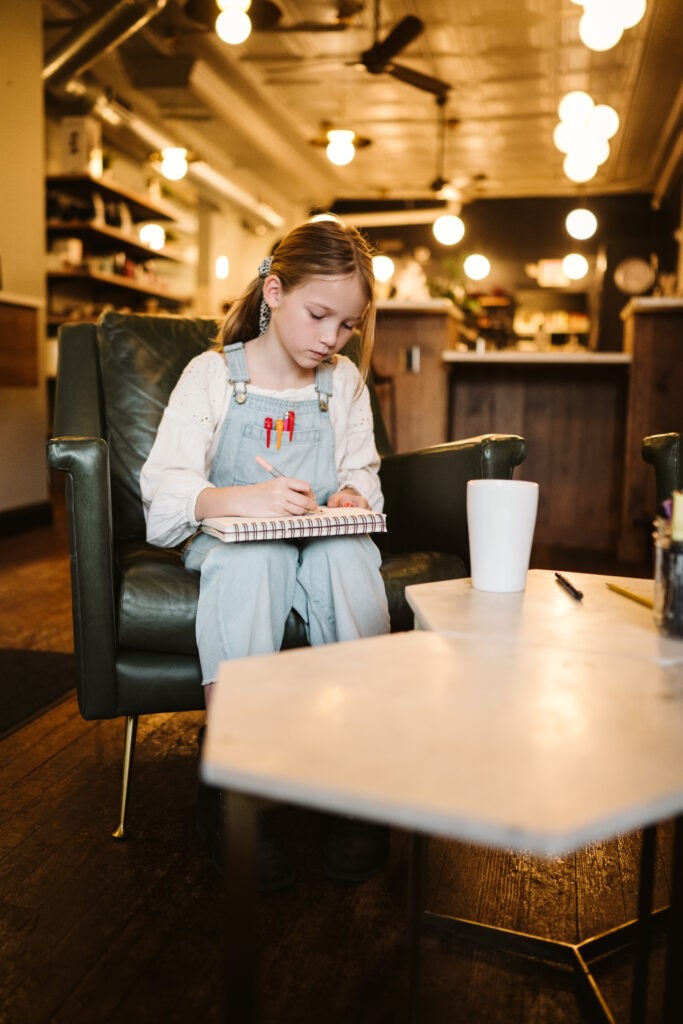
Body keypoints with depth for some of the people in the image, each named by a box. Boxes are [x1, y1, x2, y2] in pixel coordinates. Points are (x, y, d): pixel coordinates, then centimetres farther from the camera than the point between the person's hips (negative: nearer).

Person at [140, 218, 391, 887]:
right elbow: (163, 491, -10)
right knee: (251, 559, -38)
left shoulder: (346, 382, 11)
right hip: (232, 541, -2)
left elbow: (362, 472, 17)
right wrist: (243, 498, -30)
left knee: (348, 555, -33)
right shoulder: (212, 375, -1)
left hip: (321, 539, 3)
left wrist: (351, 495, -9)